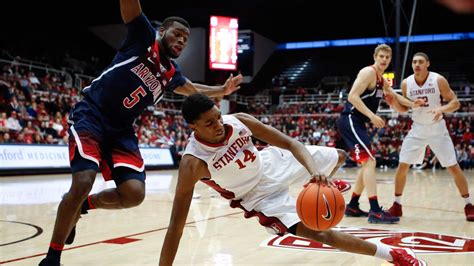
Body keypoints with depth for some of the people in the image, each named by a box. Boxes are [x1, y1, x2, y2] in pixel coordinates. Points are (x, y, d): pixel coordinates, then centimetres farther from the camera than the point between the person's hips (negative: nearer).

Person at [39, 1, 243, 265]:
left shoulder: (172, 73, 16)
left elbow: (192, 88, 36)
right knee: (83, 183, -23)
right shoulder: (145, 37, -1)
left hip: (121, 129, 6)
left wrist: (222, 90, 27)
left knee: (134, 194, -11)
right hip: (91, 116, -6)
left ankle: (82, 206, 19)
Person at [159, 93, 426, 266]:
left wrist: (314, 172, -44)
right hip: (259, 195, -4)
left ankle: (322, 184, 56)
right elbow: (176, 225, -35)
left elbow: (291, 143, -24)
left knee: (340, 156, 19)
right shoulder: (193, 164, -35)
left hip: (271, 162, 5)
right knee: (317, 233, -20)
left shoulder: (238, 120, -25)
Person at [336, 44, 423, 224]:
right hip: (350, 120, -11)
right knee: (369, 161, -17)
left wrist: (412, 104, 9)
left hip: (357, 123, 11)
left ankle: (352, 206, 23)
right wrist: (372, 116, -27)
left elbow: (396, 99, 28)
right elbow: (352, 96, -22)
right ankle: (375, 211, -20)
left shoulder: (383, 81, 19)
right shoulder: (368, 72, -10)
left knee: (367, 164, 15)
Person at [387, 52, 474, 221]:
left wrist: (442, 109, -32)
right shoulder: (406, 83, -6)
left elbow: (455, 103, -12)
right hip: (417, 129, 2)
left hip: (437, 128, -2)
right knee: (402, 166, -4)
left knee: (453, 167, -2)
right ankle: (397, 205, 9)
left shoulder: (438, 80, -14)